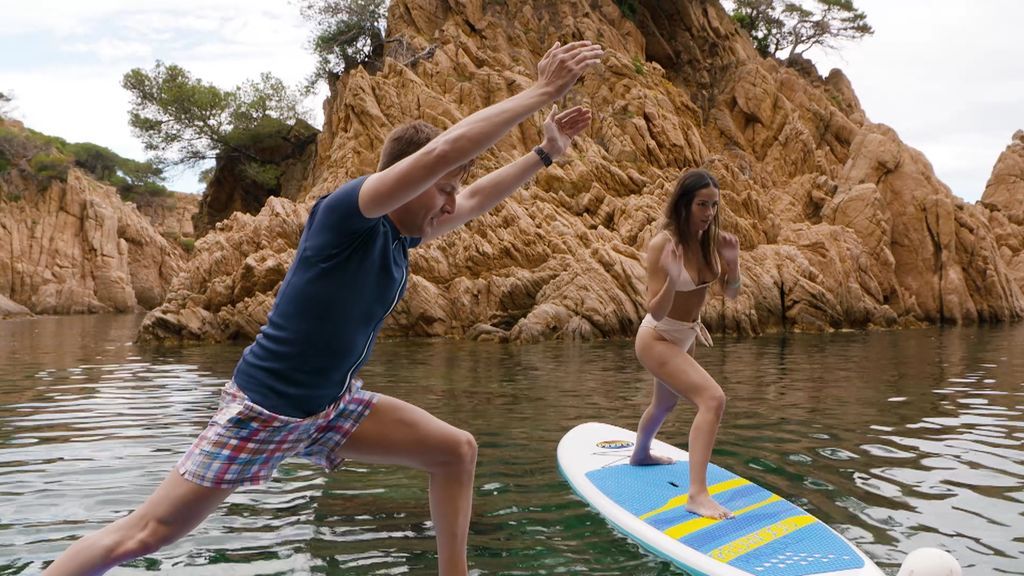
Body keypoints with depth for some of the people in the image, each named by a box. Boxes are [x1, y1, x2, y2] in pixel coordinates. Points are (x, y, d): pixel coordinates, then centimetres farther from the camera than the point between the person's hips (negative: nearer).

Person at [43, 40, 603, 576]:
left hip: (332, 407, 8)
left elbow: (478, 197, 18)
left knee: (456, 450, 4)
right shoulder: (345, 211, -21)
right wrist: (542, 90, -28)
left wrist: (546, 152, 15)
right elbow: (444, 150, -34)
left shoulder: (399, 232, 2)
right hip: (263, 408, -8)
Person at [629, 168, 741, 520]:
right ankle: (697, 493, -25)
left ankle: (640, 455, 59)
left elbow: (731, 293, 0)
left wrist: (733, 265, -20)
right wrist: (672, 280, -46)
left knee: (666, 403, 30)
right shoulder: (661, 245, -27)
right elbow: (656, 312, -28)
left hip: (684, 337, 8)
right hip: (657, 339, -8)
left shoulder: (713, 240, -8)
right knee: (713, 399, -25)